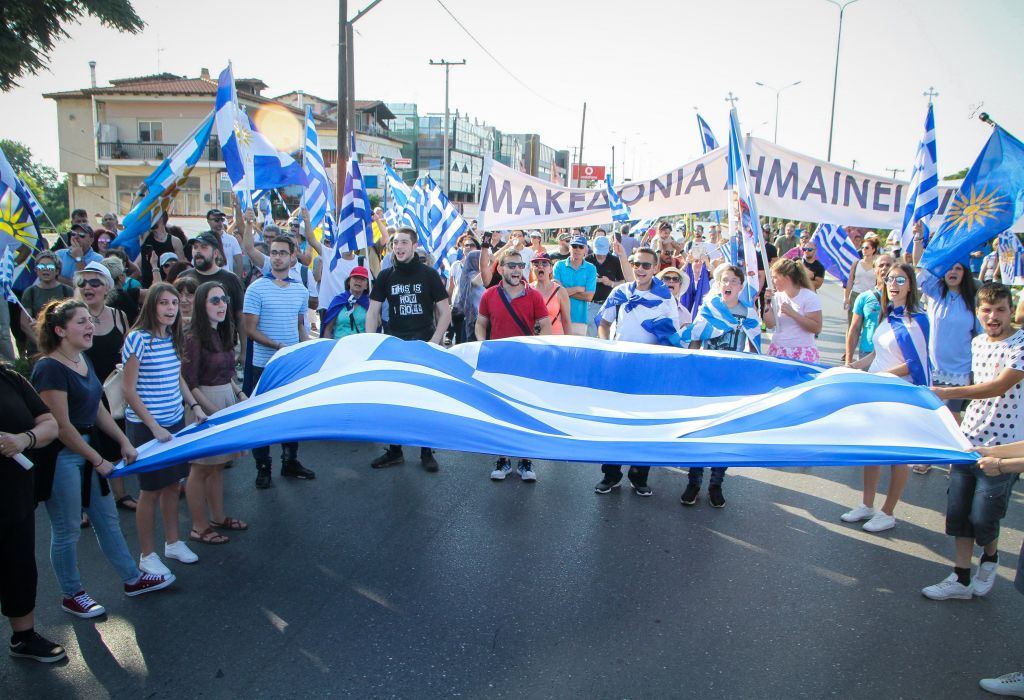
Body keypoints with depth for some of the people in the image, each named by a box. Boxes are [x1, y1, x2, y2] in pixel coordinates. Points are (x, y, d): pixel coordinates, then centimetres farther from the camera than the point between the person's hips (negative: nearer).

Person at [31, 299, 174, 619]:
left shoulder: (83, 359, 6)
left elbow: (98, 409, 13)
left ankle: (133, 579, 30)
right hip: (60, 458, -9)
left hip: (87, 449, 9)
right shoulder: (50, 369, -21)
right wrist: (98, 460, -14)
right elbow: (62, 427, -21)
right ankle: (72, 595, 27)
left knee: (107, 518, 17)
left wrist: (124, 442, 9)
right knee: (67, 530, 8)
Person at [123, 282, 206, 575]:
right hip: (146, 426, -6)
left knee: (172, 484, 16)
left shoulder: (174, 338, 5)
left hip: (175, 422, 7)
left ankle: (173, 542, 32)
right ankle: (147, 556, 19)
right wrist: (154, 427, -17)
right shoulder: (138, 339, -16)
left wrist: (194, 405, 5)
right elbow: (129, 391, -15)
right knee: (150, 490, 4)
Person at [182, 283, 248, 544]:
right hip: (204, 404, -8)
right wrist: (212, 410, -18)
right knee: (201, 467, 3)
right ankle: (199, 527, 14)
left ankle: (218, 517, 29)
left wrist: (240, 394, 4)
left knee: (218, 464, 17)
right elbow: (189, 383, -16)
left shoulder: (223, 334, 8)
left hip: (227, 399, 8)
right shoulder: (195, 337, -15)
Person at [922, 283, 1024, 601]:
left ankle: (990, 558, 33)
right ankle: (961, 579, 19)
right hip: (968, 439, 6)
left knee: (982, 518, 1)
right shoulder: (978, 342, 9)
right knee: (958, 510, 7)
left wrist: (948, 392, -28)